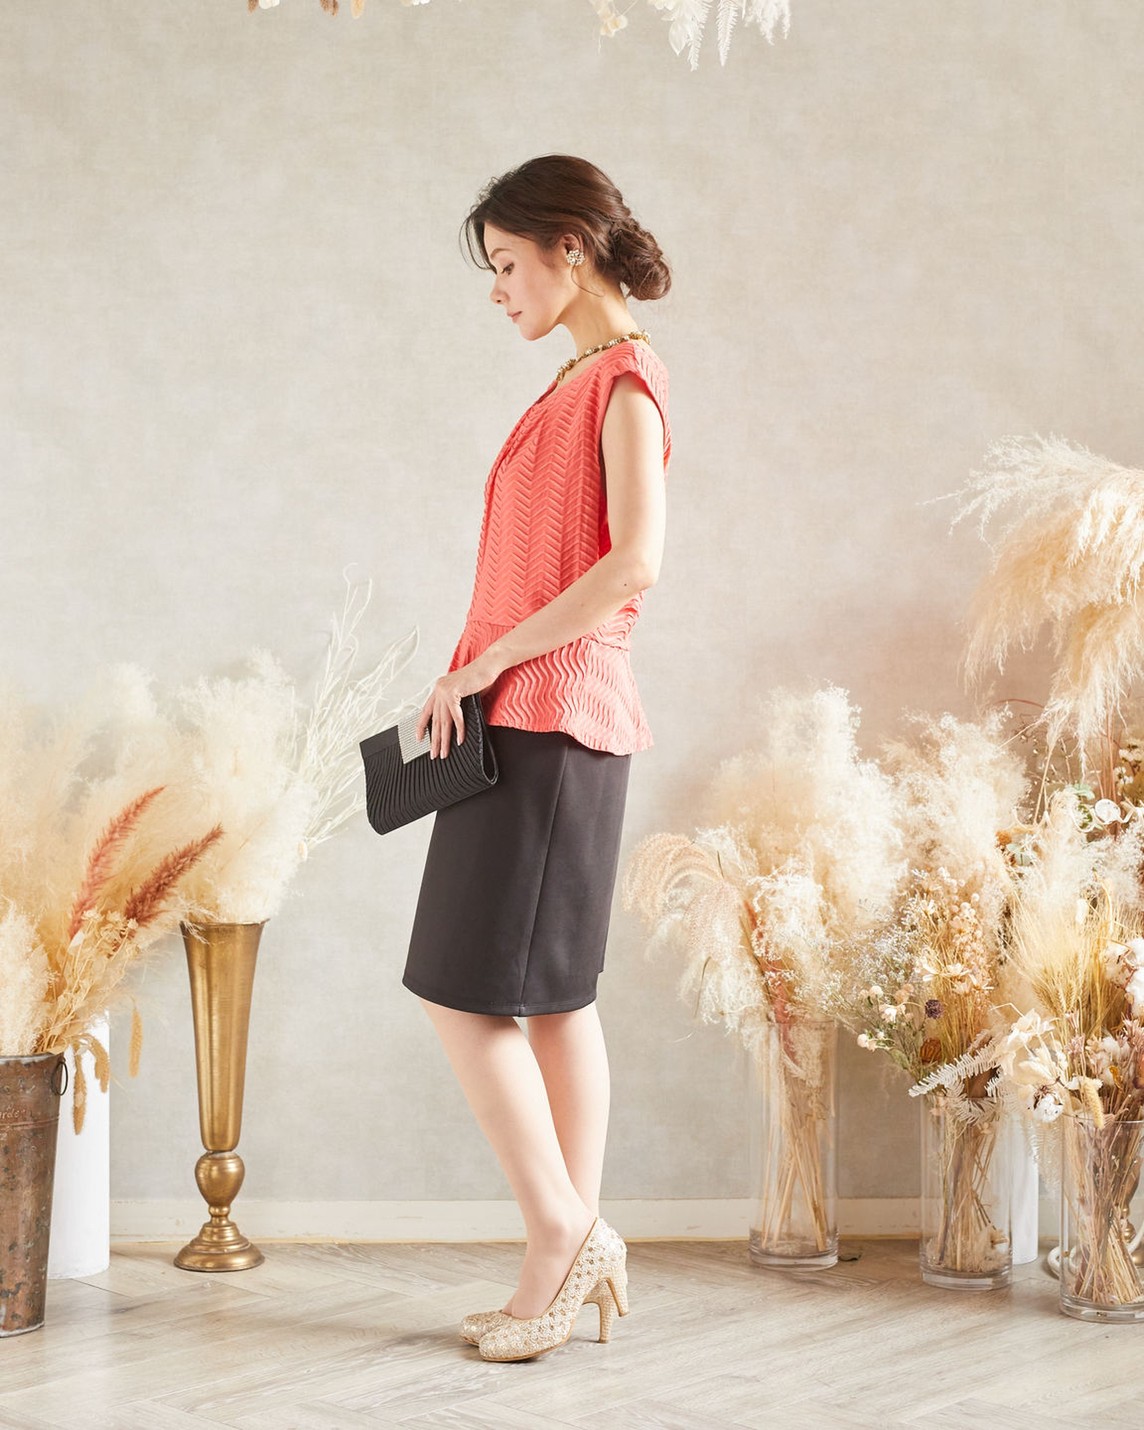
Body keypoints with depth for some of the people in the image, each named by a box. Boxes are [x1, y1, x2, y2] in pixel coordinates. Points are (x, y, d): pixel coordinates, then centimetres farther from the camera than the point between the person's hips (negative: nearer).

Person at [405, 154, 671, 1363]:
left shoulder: (625, 380, -10)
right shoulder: (579, 380, 17)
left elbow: (634, 561, -22)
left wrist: (493, 659, -16)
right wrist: (471, 680, 6)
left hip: (548, 716, -9)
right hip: (525, 718, 9)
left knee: (464, 991, -7)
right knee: (552, 993, 10)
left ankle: (562, 1229, 2)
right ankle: (577, 1257, 16)